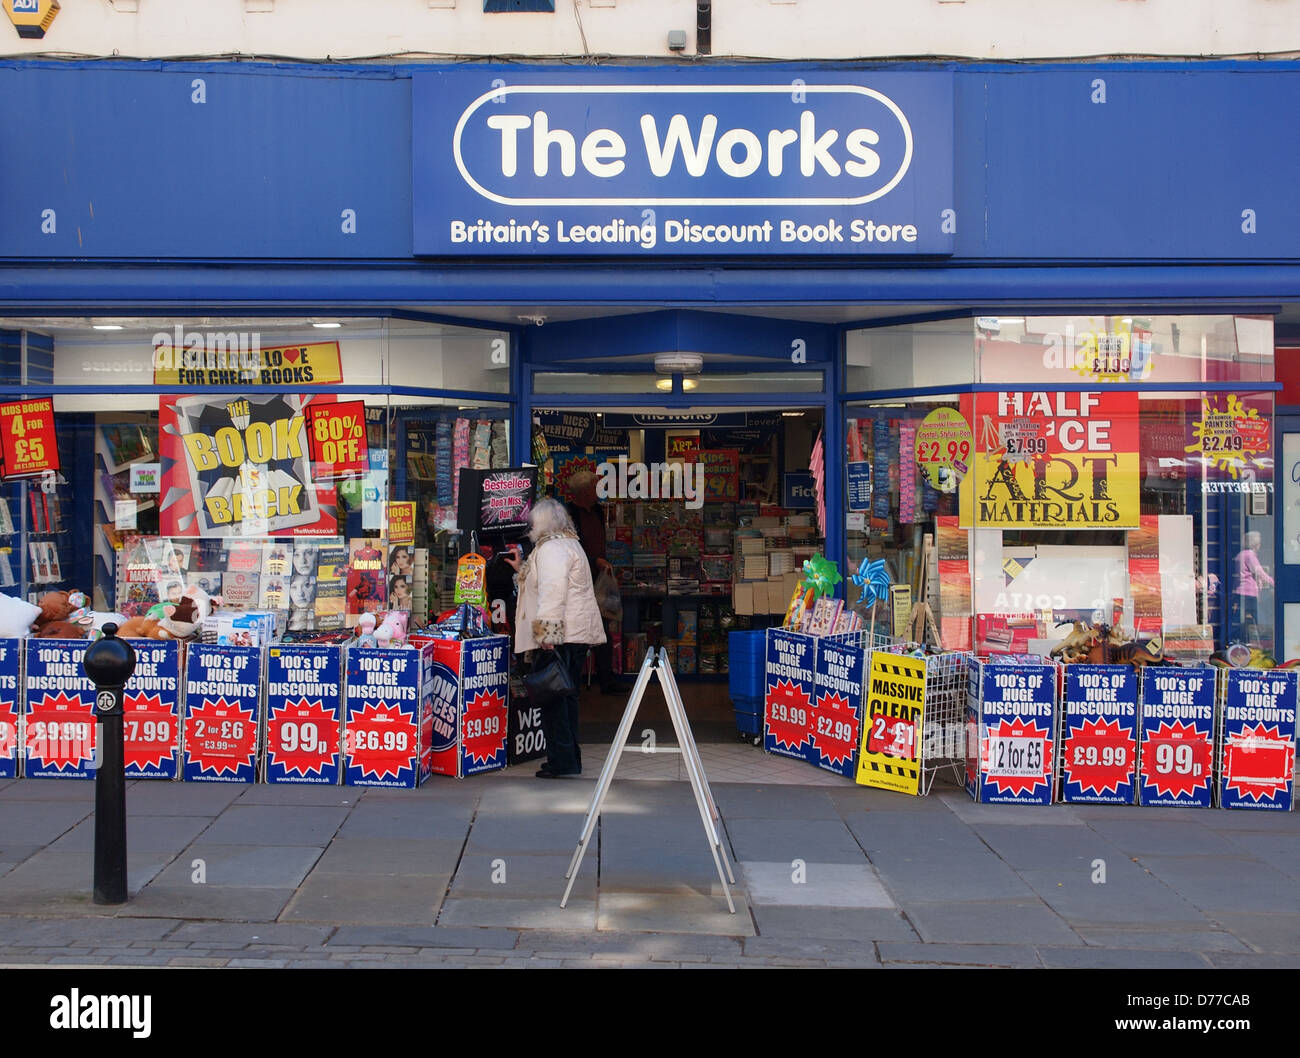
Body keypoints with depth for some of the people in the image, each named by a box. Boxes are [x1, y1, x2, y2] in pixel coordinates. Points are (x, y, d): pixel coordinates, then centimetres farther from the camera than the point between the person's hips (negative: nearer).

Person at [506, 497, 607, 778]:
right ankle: (570, 759, 21)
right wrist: (522, 568, 35)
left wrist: (547, 635, -25)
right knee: (566, 694, 15)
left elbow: (552, 593, -21)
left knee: (553, 695, -7)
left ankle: (561, 761, -7)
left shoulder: (552, 548, -11)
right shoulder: (568, 544, 22)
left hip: (559, 635, -11)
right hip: (575, 635, 11)